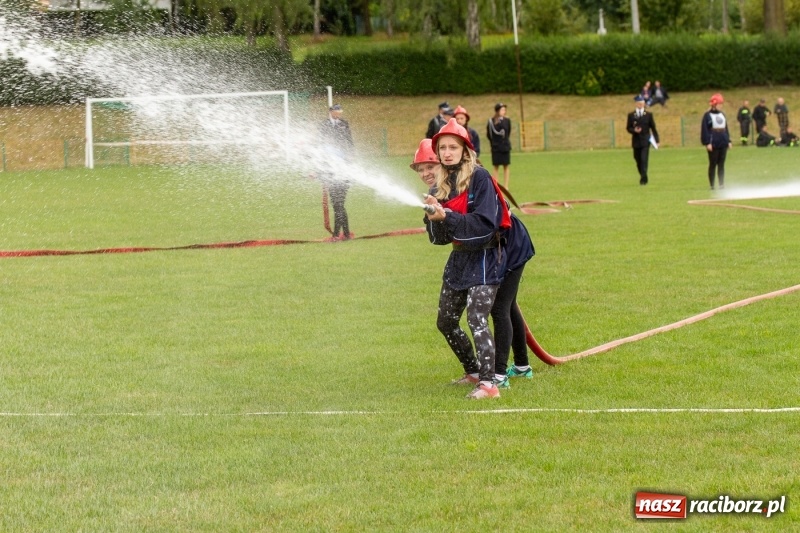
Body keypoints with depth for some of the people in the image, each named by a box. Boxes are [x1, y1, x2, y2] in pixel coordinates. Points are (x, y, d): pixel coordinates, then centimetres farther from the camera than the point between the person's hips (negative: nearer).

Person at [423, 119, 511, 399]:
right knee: (446, 322, 16)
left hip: (484, 258, -8)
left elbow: (486, 224, -22)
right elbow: (438, 237, 3)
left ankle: (488, 384, -18)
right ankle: (473, 372, 33)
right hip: (459, 259, 8)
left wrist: (447, 217, -26)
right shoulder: (440, 186, 5)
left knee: (476, 319, -19)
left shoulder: (479, 178, -13)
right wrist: (434, 217, -17)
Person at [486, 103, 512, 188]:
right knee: (496, 167, 3)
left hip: (505, 147, 2)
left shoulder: (506, 120, -1)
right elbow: (489, 134, -2)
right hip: (496, 148, -2)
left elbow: (508, 132, 9)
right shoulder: (491, 121, -7)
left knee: (506, 167, 5)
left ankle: (506, 187, 9)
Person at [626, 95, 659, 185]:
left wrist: (657, 140, 3)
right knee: (638, 161, 8)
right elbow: (628, 128, 6)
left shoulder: (648, 115, 5)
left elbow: (653, 128, 7)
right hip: (636, 141, 2)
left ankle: (643, 179, -15)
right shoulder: (631, 115, 6)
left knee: (644, 160, -14)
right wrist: (634, 130, -16)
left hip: (645, 141, -2)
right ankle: (643, 177, 25)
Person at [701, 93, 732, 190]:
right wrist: (707, 143, -16)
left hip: (723, 143, 6)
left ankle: (722, 184, 8)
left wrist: (728, 141, 13)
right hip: (713, 144, -6)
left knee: (721, 164, 6)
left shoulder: (722, 114, 15)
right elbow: (704, 130, -9)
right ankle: (712, 185, 3)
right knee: (713, 164, -2)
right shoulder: (707, 115, -5)